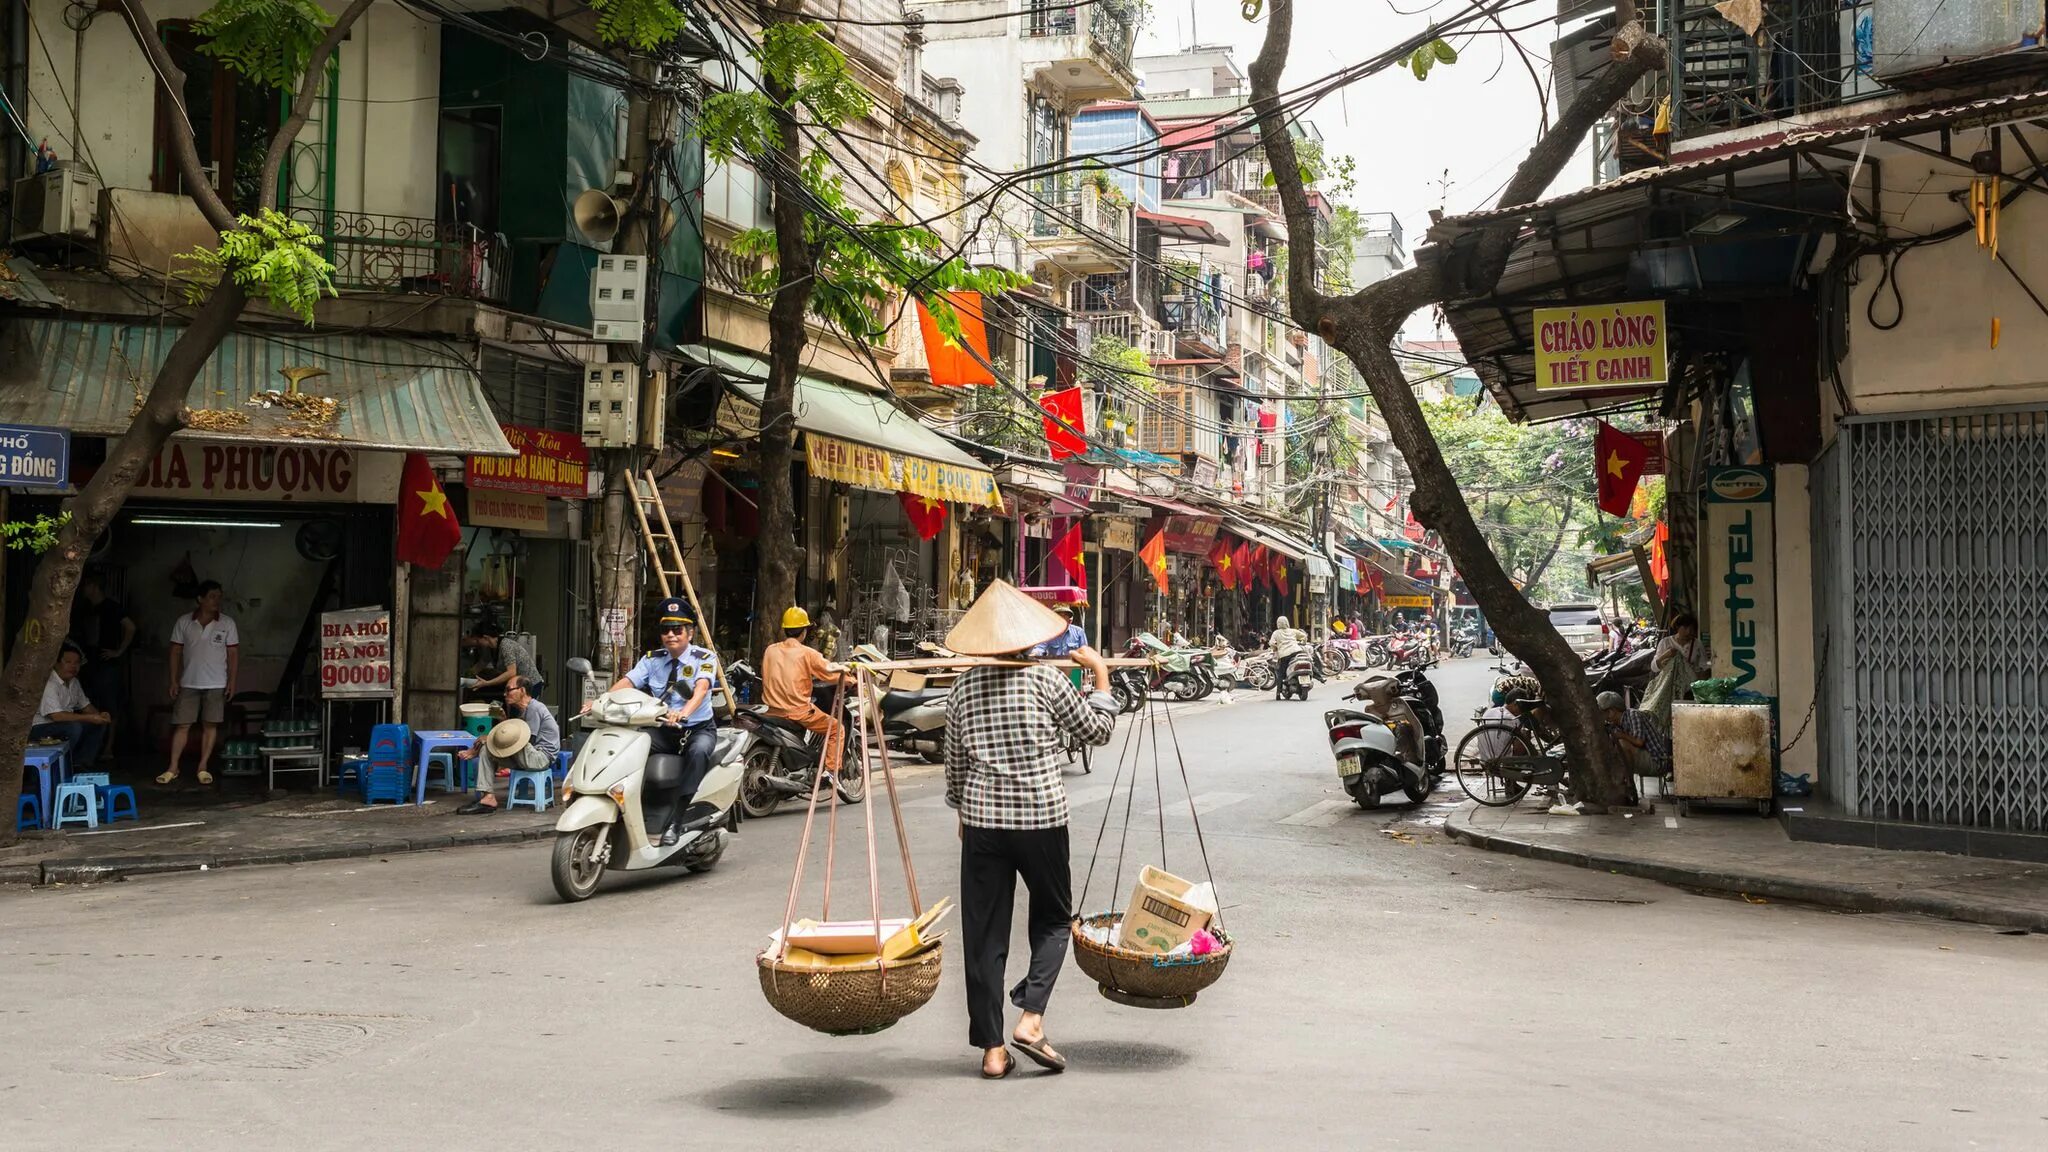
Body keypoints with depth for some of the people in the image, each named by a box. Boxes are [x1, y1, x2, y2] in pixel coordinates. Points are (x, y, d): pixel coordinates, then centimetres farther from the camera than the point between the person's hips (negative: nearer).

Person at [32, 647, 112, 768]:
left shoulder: (74, 682, 7)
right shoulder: (49, 684, -23)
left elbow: (85, 706, 16)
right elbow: (56, 716, -30)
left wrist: (99, 715, -7)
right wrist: (89, 718, -27)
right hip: (40, 729, -9)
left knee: (100, 724, -1)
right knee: (75, 727, -32)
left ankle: (79, 765, -3)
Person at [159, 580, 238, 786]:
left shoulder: (227, 623, 0)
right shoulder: (183, 622, 1)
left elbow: (233, 654, 1)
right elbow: (175, 652, 5)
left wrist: (232, 681, -5)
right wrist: (174, 681, 0)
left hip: (216, 685, 0)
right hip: (189, 684, 0)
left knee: (210, 725, 2)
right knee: (182, 725, 0)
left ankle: (203, 768, 10)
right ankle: (172, 769, 5)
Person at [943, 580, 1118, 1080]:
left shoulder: (963, 688, 5)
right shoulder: (1045, 681, -5)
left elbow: (954, 764, 11)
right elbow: (1097, 731, 6)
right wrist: (1101, 674, 17)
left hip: (982, 819, 2)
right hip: (1041, 817, -2)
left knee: (985, 933, 7)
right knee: (1052, 919, 15)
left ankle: (992, 1049, 8)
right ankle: (1030, 1019, -3)